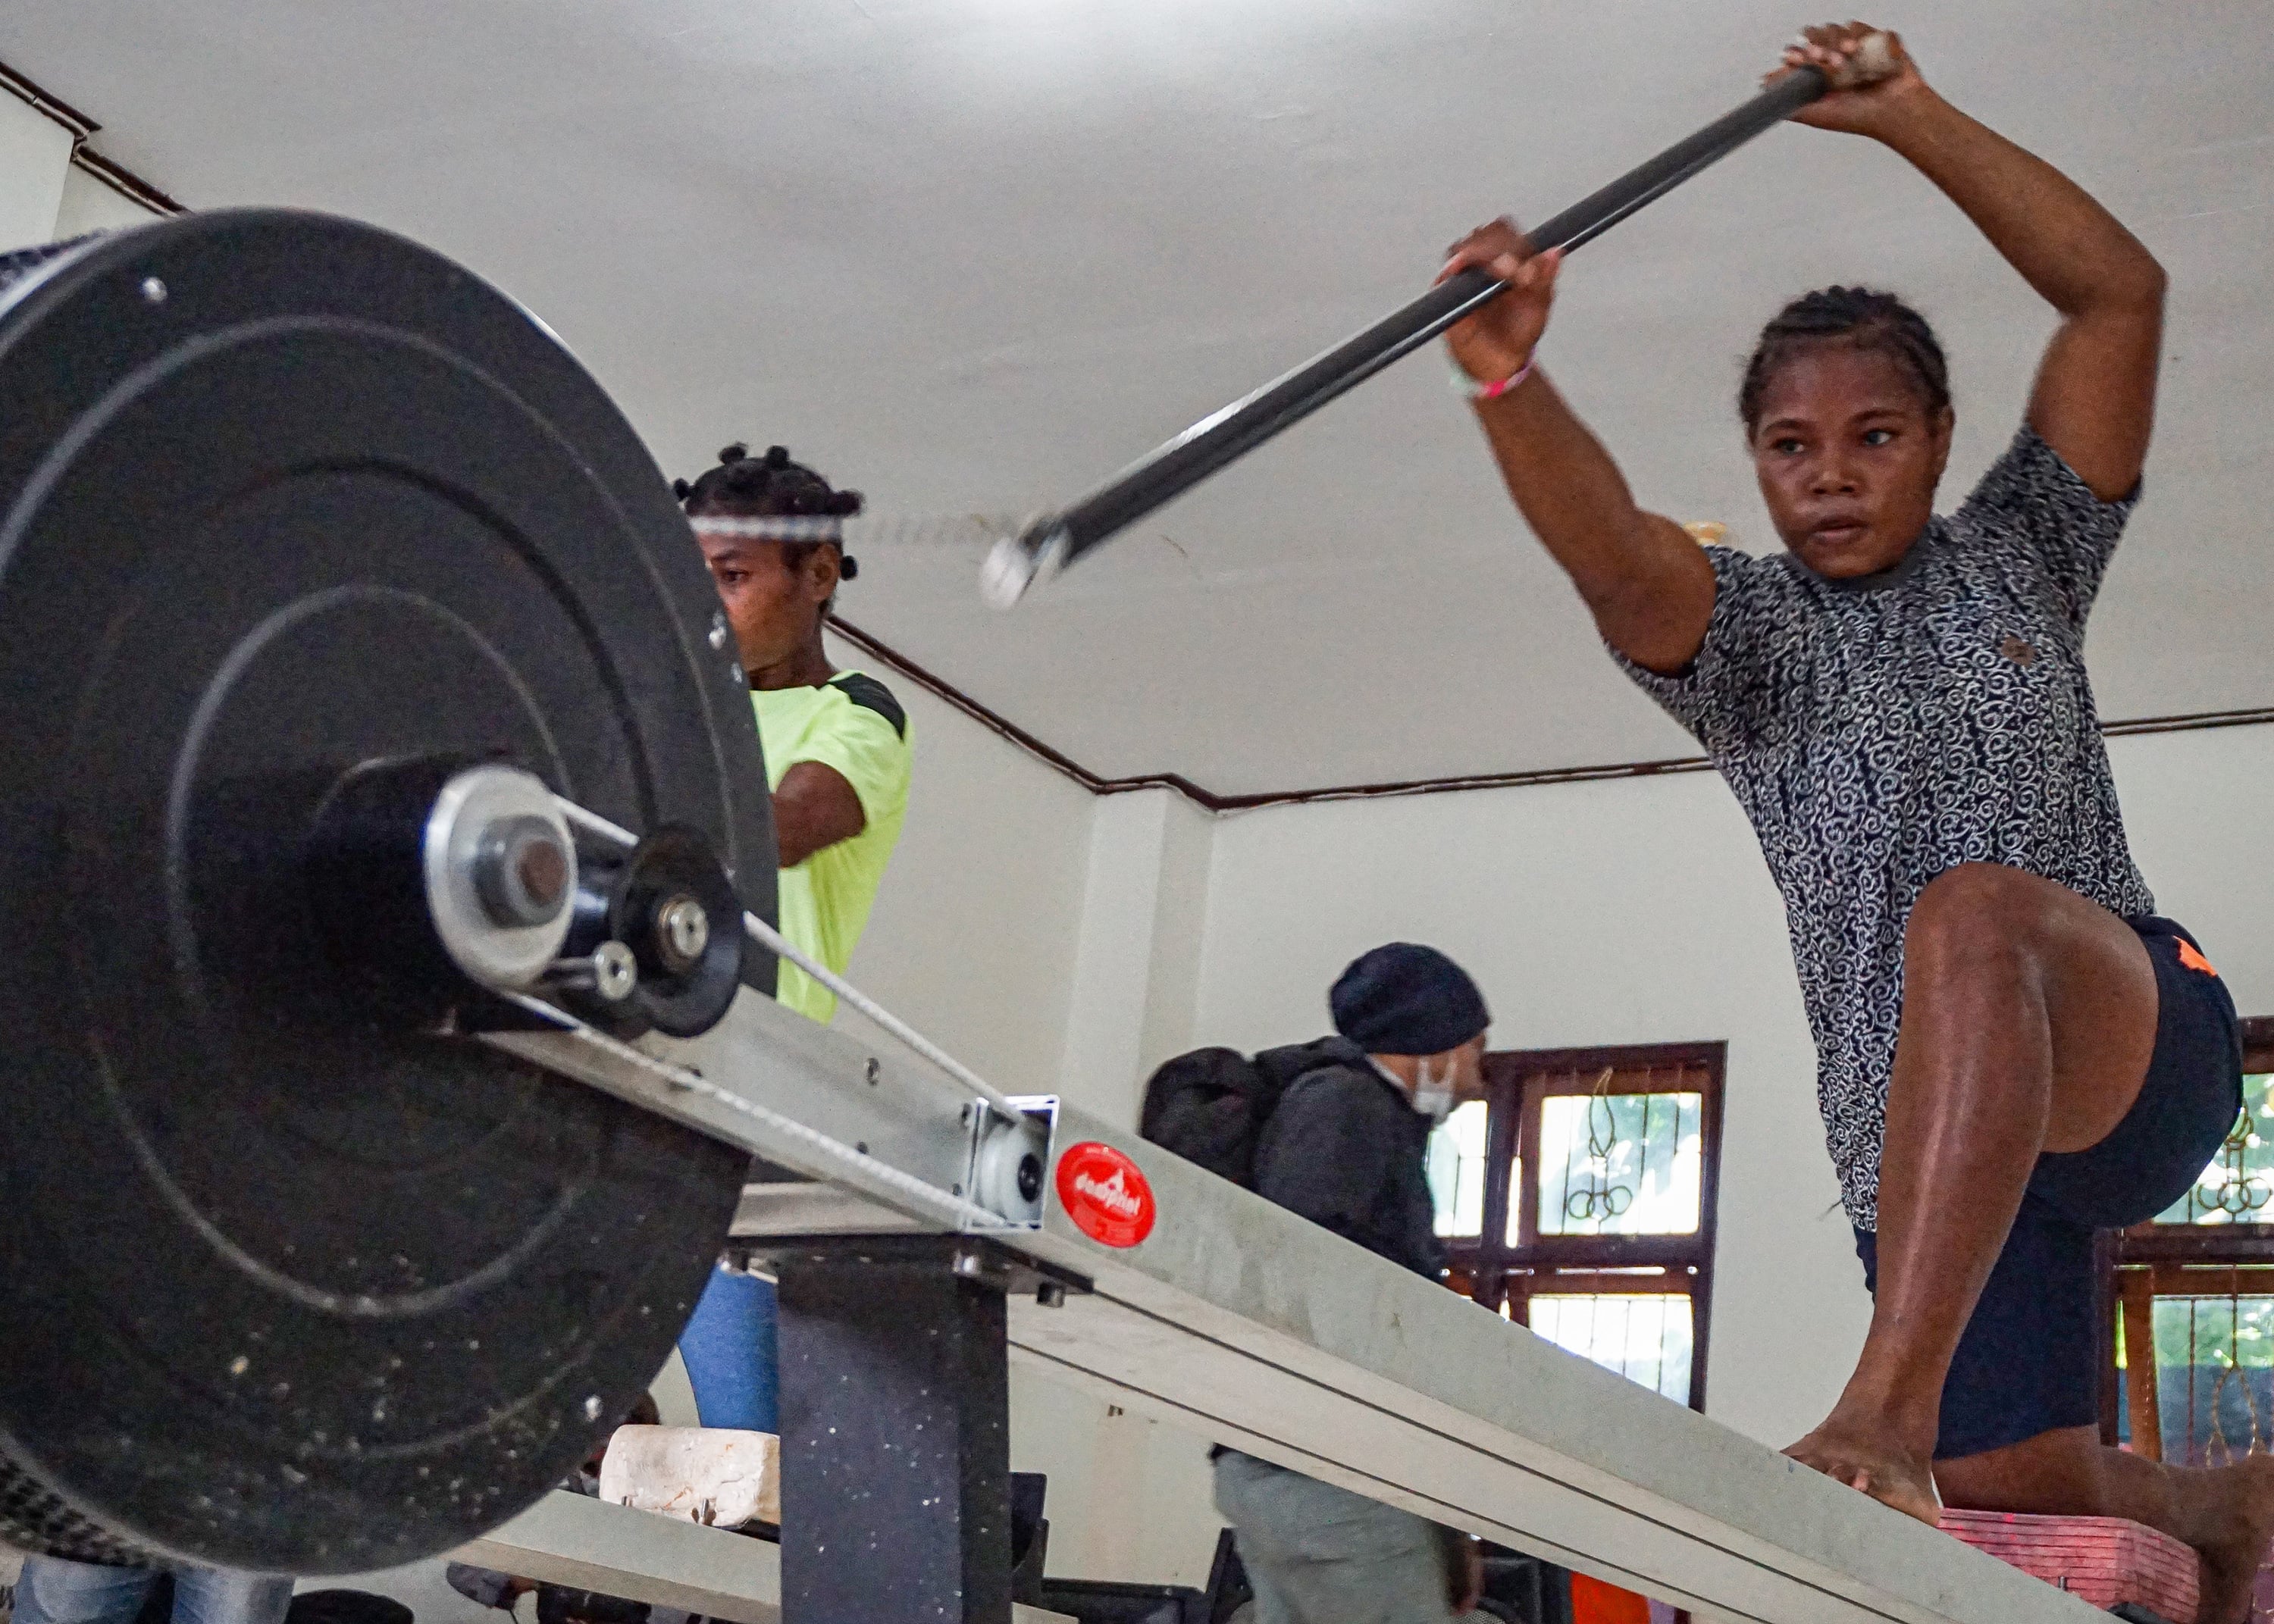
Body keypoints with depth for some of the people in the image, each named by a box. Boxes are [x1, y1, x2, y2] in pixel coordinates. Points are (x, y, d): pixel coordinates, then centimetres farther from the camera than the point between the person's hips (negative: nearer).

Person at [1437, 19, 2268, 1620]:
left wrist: (1907, 118, -2)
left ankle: (1890, 1403, -46)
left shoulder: (2020, 556, 12)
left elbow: (2120, 290, 3)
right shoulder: (1744, 629, 9)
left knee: (1972, 910, -37)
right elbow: (1609, 547, -15)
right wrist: (1509, 382, -36)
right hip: (1932, 1134, 3)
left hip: (2146, 1049, -2)